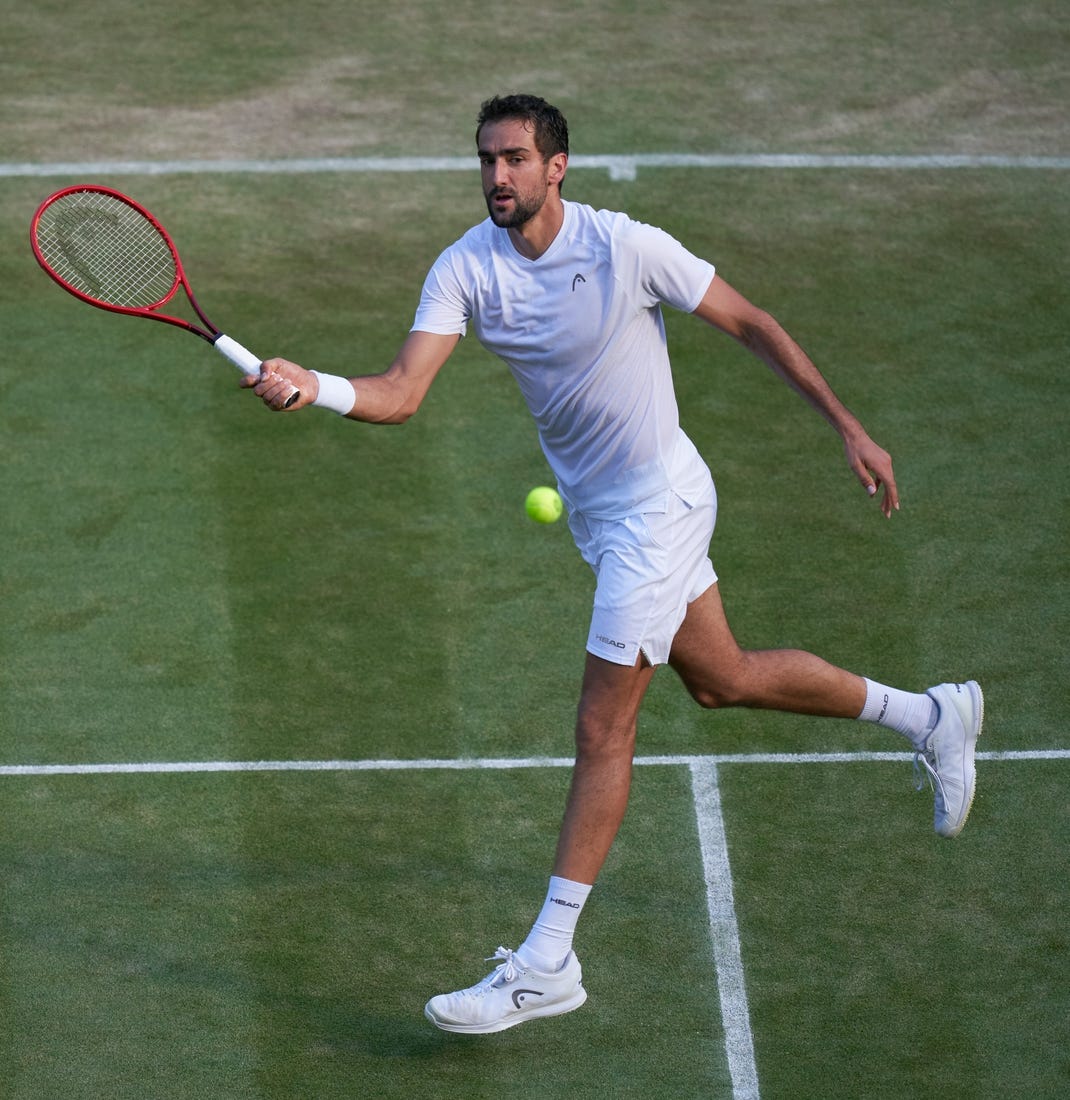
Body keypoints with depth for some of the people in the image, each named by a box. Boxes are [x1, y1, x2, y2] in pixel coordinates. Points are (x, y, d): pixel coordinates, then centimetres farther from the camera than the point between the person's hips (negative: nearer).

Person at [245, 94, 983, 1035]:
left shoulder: (629, 249, -22)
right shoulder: (465, 270, -10)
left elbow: (751, 324, -9)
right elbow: (401, 393, -20)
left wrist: (849, 428, -6)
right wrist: (312, 386, -40)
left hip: (657, 502, -7)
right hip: (595, 510, 7)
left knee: (602, 730, -8)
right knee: (722, 680, 22)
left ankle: (547, 962, -4)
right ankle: (927, 716, 44)